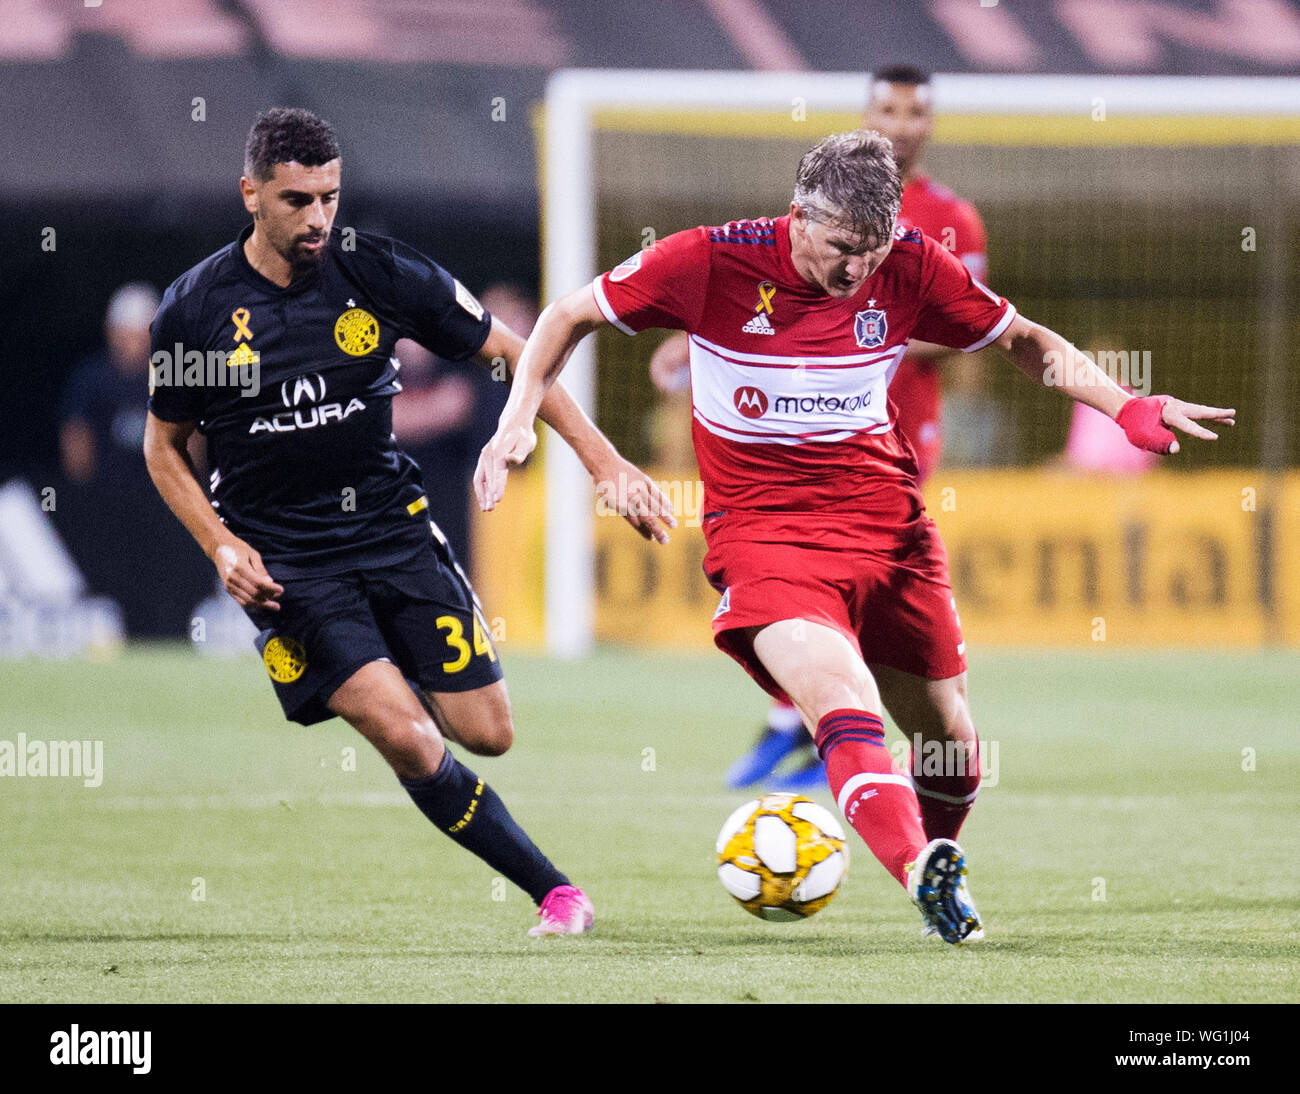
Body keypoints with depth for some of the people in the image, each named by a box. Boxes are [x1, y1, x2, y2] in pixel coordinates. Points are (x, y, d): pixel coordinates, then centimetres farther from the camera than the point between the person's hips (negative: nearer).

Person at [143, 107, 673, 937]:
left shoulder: (379, 274, -7)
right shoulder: (195, 307, -8)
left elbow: (512, 353, 1)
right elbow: (164, 445, 6)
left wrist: (604, 459, -7)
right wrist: (223, 548, -8)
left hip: (393, 524, 2)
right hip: (284, 561, -2)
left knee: (487, 734, -1)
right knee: (405, 736, -19)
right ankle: (555, 890, -7)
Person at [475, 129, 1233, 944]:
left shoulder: (911, 268, -4)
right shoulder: (713, 264, -11)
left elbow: (1024, 341, 10)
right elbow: (571, 316, 2)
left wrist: (1128, 409, -3)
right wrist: (519, 420, -8)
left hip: (887, 524, 4)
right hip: (764, 532, -4)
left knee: (952, 743, 9)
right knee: (844, 701, -30)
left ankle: (938, 870, 39)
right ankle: (923, 875, -49)